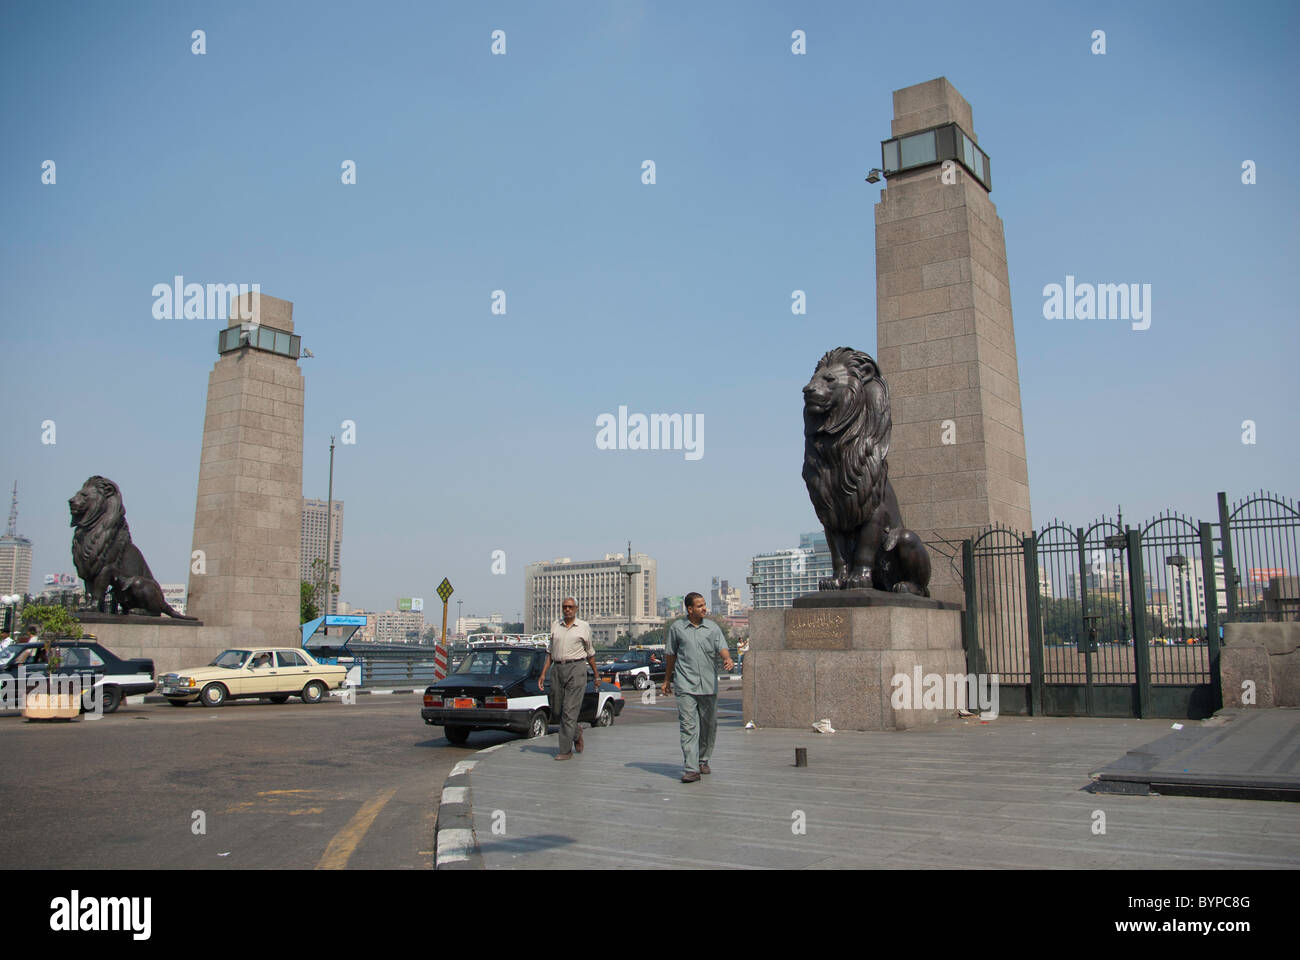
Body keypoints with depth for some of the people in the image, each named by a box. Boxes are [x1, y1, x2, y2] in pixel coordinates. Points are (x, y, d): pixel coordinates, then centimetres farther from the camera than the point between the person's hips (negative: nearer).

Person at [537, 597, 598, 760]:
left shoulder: (584, 626, 5)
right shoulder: (555, 626, 12)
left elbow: (590, 653, 12)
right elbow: (550, 652, 14)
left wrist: (597, 676, 13)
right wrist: (543, 673, 6)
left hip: (576, 669, -4)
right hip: (558, 670, 4)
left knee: (569, 711, -9)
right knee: (556, 711, 7)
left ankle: (566, 751, -3)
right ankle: (576, 732, 34)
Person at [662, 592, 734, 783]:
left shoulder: (713, 628, 7)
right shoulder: (676, 627, 6)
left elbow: (722, 648, -5)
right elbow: (671, 655, 14)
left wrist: (727, 659, -27)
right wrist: (667, 679, 18)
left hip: (709, 685, 2)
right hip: (686, 685, -2)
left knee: (709, 725, 10)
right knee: (688, 726, -9)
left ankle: (703, 760, 30)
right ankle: (691, 769, -10)